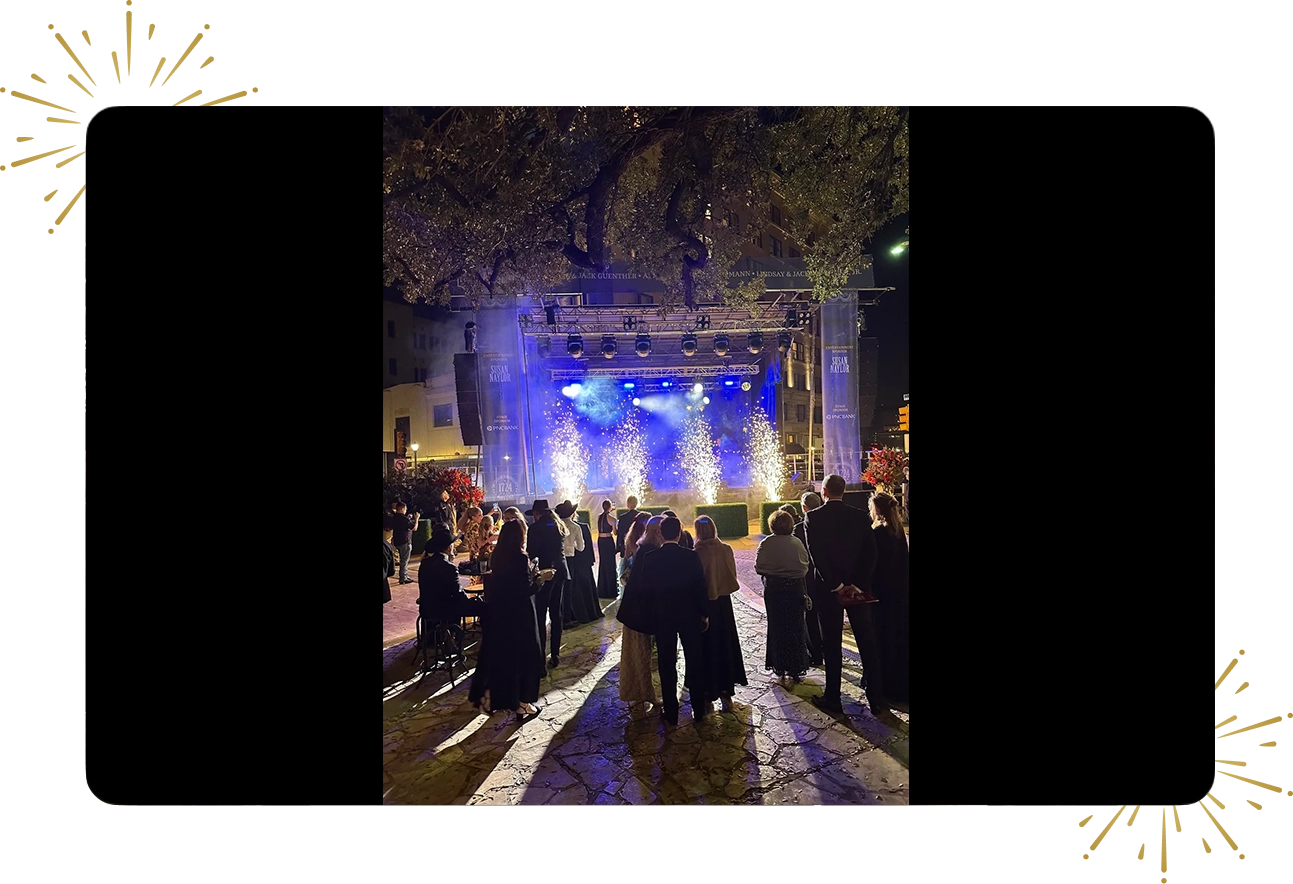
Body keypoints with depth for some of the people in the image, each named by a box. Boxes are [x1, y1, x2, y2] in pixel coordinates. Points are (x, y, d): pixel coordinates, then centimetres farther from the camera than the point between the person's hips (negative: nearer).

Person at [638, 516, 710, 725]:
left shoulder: (650, 558, -11)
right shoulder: (691, 556, -12)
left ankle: (671, 712, 19)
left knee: (667, 665, 11)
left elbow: (644, 583, -1)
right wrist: (704, 614, 2)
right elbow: (701, 587, -9)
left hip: (662, 617, 0)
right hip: (689, 616, 0)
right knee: (694, 663, 12)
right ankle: (699, 710, 22)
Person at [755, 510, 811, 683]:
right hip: (795, 588, 1)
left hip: (774, 589, -1)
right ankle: (796, 667, 16)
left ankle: (780, 666, 17)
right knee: (795, 626, 11)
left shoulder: (766, 543, -12)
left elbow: (759, 568, -11)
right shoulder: (796, 543, -7)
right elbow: (805, 566, -5)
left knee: (776, 625, 11)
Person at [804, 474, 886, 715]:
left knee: (832, 645, 7)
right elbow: (870, 553, -7)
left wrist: (837, 586, -12)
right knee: (867, 643, 11)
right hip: (859, 589, 2)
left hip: (829, 589, -2)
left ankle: (832, 698, 16)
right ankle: (876, 698, 18)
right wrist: (857, 584, -9)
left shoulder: (812, 518, -9)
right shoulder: (860, 516, -1)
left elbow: (816, 556, -15)